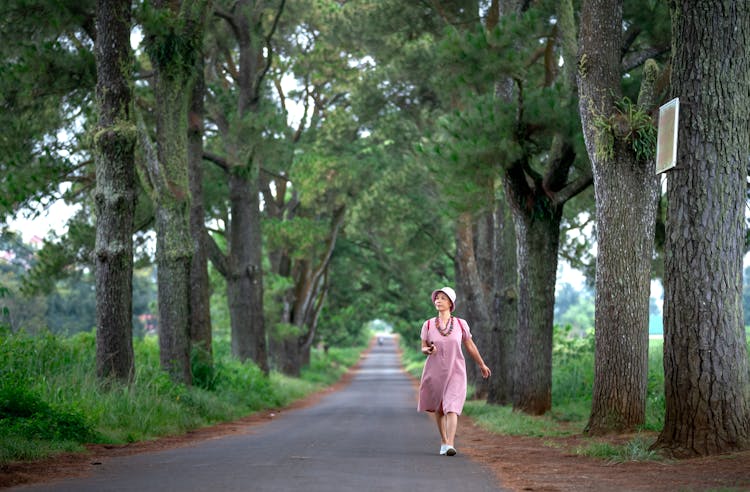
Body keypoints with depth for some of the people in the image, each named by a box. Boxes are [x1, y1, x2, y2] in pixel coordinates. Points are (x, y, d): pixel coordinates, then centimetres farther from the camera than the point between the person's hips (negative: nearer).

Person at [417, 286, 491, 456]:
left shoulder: (460, 324, -2)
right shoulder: (428, 325, -2)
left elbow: (470, 345, 11)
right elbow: (423, 348, 6)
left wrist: (482, 365, 21)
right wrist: (428, 350, -19)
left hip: (455, 372, -2)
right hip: (435, 371, 2)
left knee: (451, 407, -16)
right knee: (438, 408, 14)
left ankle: (450, 445, -24)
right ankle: (443, 441, 34)